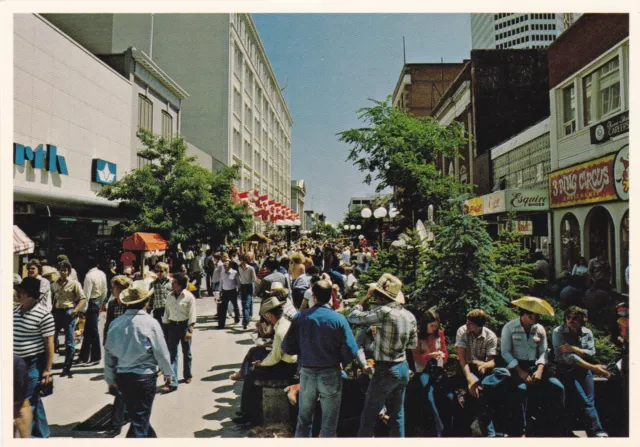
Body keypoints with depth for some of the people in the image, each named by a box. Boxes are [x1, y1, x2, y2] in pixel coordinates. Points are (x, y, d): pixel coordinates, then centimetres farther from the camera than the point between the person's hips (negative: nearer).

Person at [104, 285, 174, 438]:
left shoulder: (116, 323, -4)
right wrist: (168, 372, 6)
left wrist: (110, 379, 15)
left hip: (122, 377, 5)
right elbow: (161, 351, -10)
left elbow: (109, 353, 2)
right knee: (141, 420, 10)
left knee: (136, 415, 24)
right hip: (144, 376, -5)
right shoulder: (150, 323, -15)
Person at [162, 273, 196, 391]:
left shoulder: (189, 297, -10)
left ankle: (187, 375, 31)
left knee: (186, 352, 11)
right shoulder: (170, 296, 5)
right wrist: (165, 327, 7)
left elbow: (192, 314, -13)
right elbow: (167, 312, 11)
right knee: (172, 353, -3)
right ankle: (172, 381, -3)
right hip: (172, 325, 4)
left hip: (184, 325, -3)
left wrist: (190, 330, -19)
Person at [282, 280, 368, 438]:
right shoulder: (338, 318, -11)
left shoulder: (300, 316, -7)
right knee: (329, 424, 11)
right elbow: (350, 350, -12)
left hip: (307, 373, 2)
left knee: (304, 419, 18)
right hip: (331, 374, -1)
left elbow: (287, 348, -4)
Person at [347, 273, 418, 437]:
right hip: (403, 368, 7)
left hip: (385, 370, -7)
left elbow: (353, 317, -13)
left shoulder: (383, 312, -21)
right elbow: (413, 344, 14)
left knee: (369, 415, 5)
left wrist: (367, 297, -4)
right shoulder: (410, 316, 2)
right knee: (397, 414, 16)